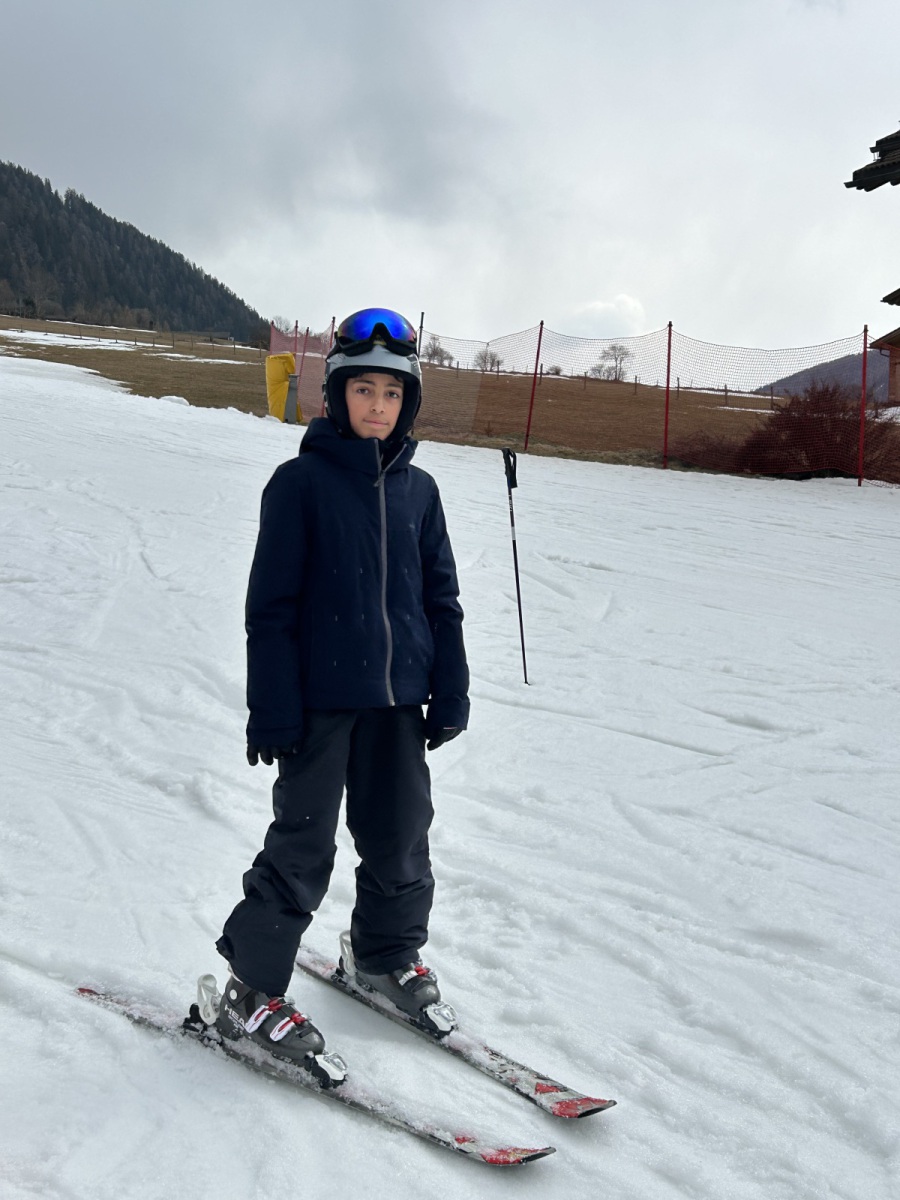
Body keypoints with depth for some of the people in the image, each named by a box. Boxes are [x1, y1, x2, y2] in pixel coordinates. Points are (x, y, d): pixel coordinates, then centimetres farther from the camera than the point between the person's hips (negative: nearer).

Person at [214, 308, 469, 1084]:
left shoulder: (417, 489, 6)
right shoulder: (302, 482, -8)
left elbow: (441, 597, 11)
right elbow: (271, 604, -8)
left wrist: (451, 692, 8)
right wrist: (271, 708, -12)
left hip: (399, 698, 5)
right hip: (322, 698, -5)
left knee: (402, 835, 14)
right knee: (304, 846, 1)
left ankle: (387, 955, 38)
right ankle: (252, 990, 17)